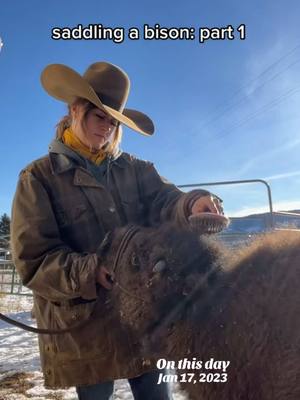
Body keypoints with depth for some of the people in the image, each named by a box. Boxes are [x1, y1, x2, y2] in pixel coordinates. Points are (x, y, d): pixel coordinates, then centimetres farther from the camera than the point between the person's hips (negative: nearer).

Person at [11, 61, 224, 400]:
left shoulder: (134, 169, 9)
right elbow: (33, 259, -9)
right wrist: (92, 272, -25)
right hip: (83, 326, -3)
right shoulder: (39, 177, -3)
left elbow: (163, 203, -7)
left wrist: (192, 204, -30)